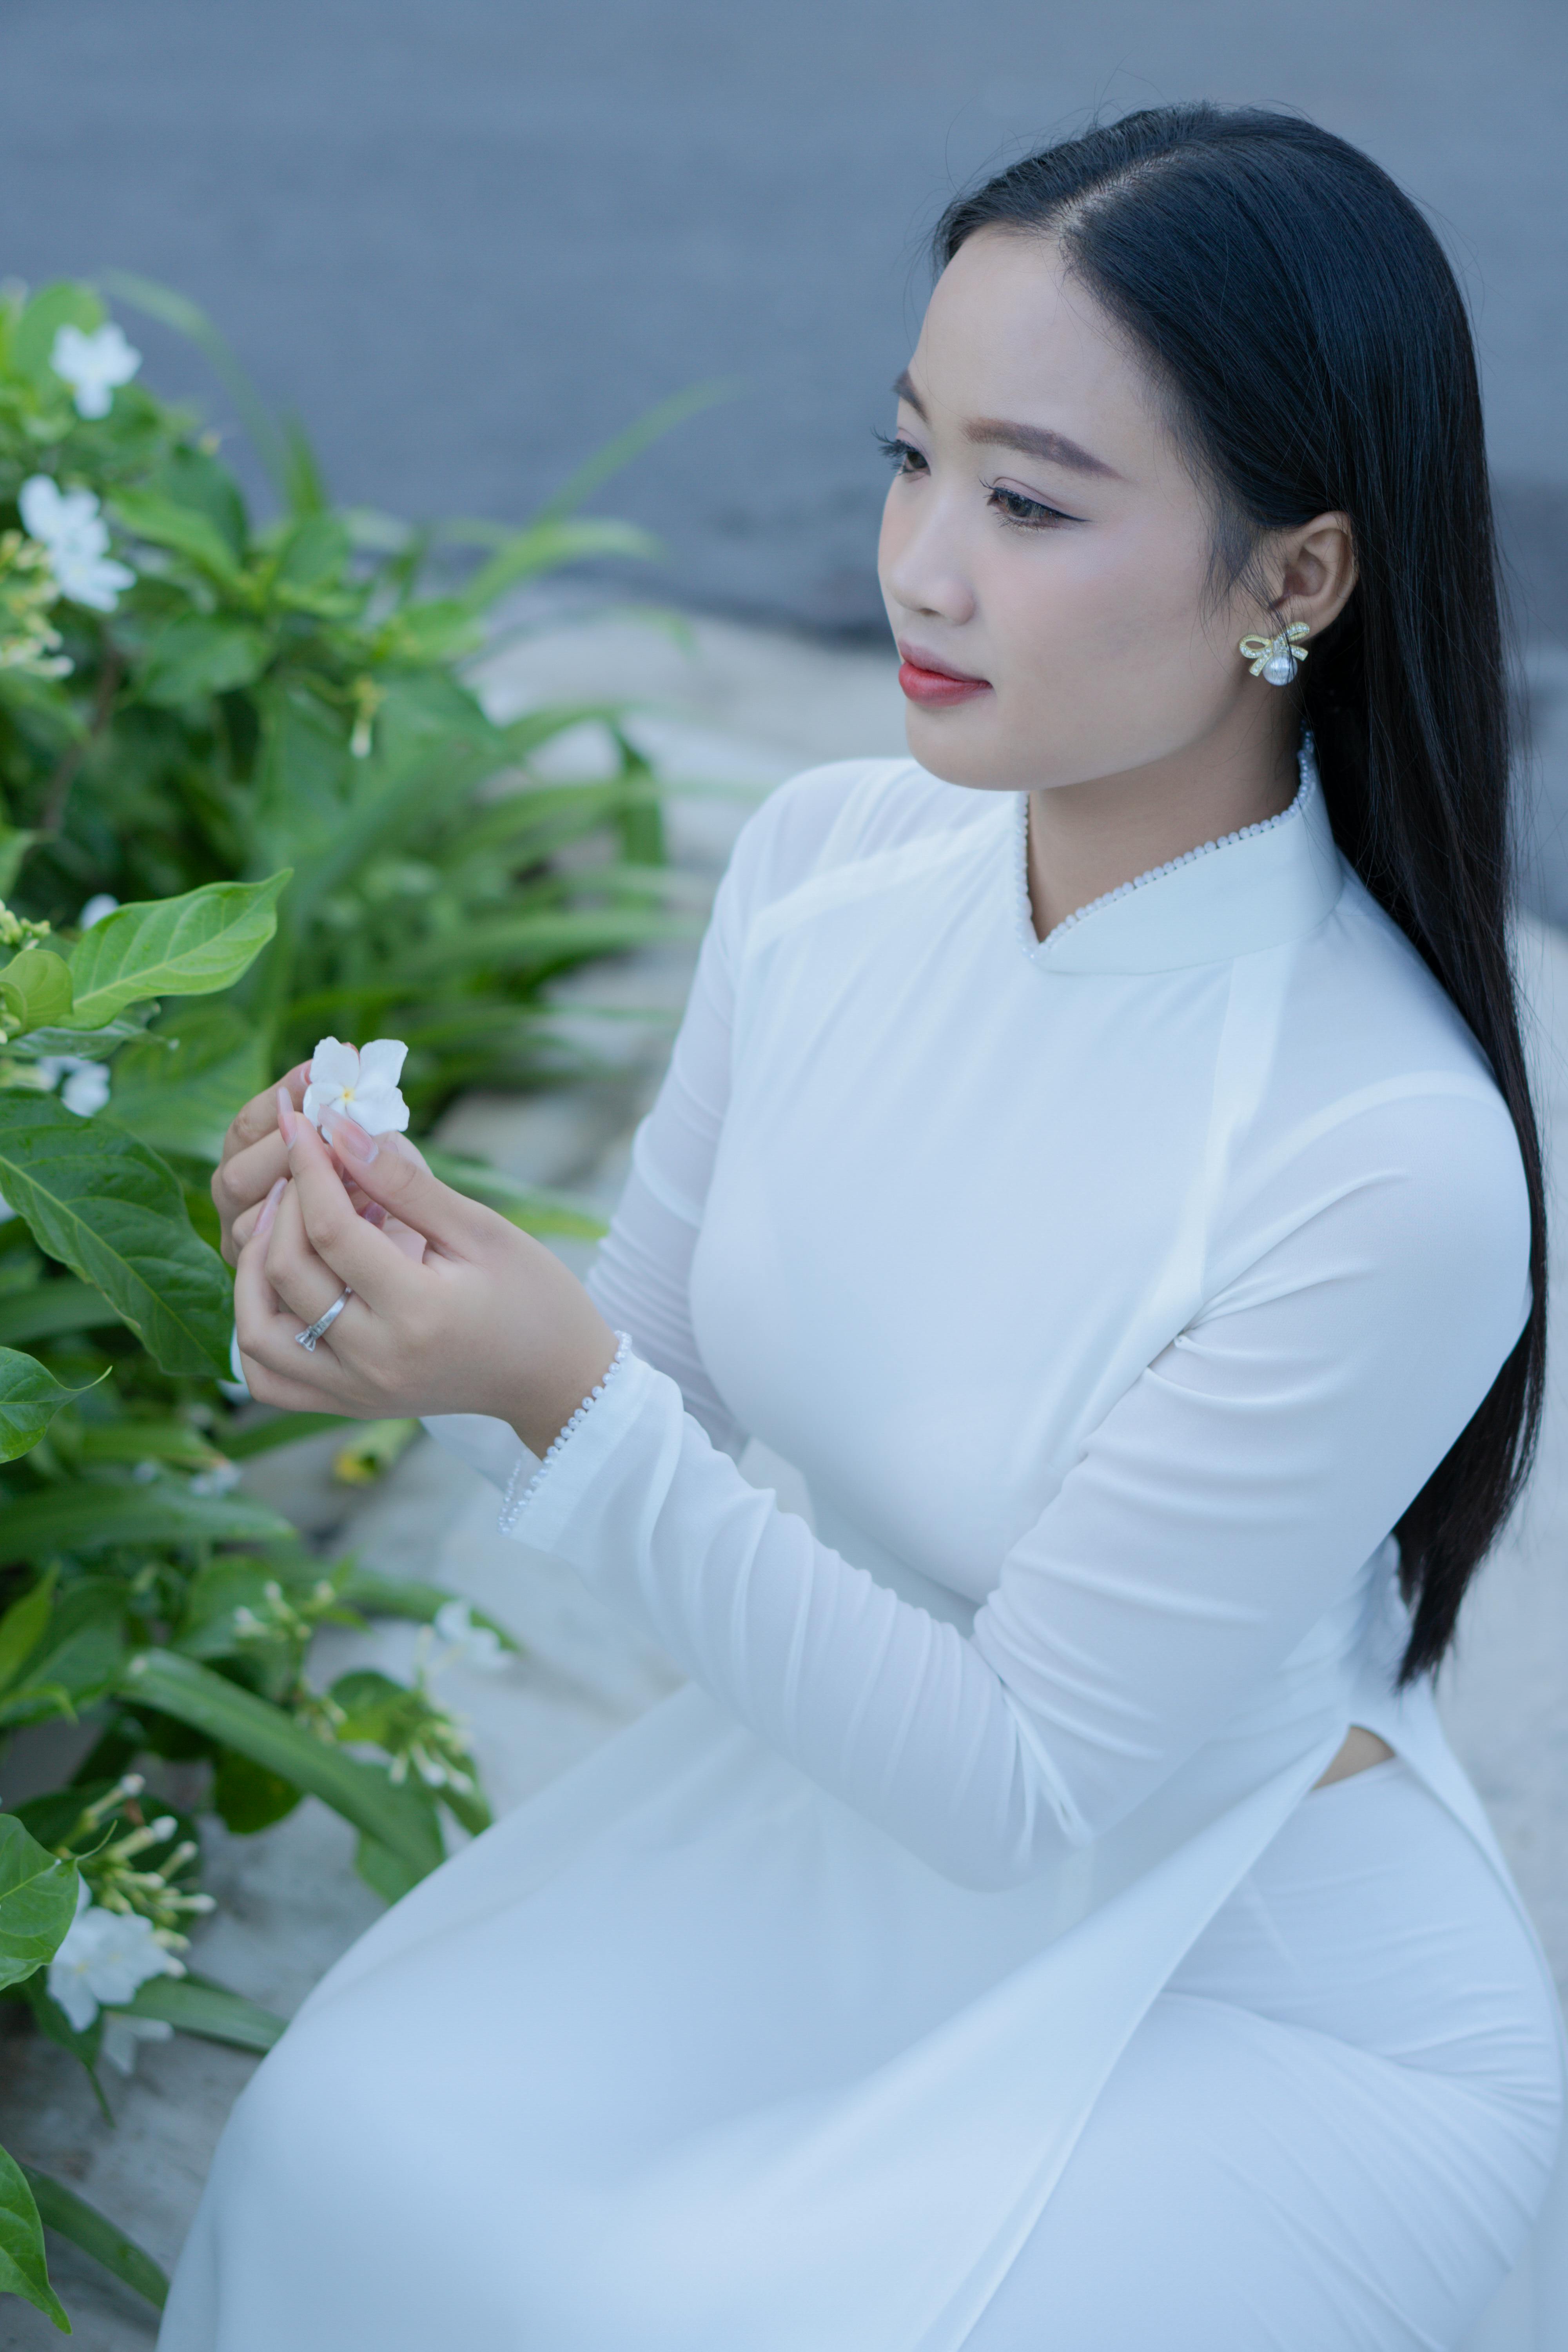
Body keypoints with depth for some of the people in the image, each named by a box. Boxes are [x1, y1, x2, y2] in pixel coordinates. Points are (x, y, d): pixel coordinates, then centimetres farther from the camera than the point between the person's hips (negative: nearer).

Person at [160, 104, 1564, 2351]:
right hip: (840, 1791, 5)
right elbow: (662, 1371, 1)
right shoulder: (826, 857, -11)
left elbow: (1020, 1784, -23)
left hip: (1259, 1990, -5)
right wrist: (424, 1295, -21)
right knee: (351, 2144, -7)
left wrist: (571, 1408, -32)